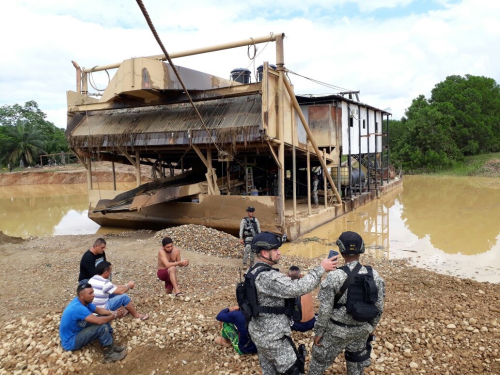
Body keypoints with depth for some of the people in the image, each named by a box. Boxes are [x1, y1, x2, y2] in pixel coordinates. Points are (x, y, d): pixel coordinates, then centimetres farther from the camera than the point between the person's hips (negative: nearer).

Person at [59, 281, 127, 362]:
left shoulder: (83, 301, -5)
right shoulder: (78, 308, -33)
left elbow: (98, 310, 8)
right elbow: (98, 321, -34)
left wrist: (113, 312, -9)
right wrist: (114, 316, -17)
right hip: (70, 342, -10)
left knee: (104, 319, 3)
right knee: (102, 327, -25)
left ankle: (111, 345, 8)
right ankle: (109, 354, -7)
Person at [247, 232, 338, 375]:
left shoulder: (253, 271, 4)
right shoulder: (267, 277, -29)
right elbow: (297, 288, -34)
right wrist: (321, 269, -28)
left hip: (258, 331, 10)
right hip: (272, 335, -10)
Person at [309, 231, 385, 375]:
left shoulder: (334, 277, -24)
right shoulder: (374, 275, -10)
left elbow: (325, 310, -18)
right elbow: (379, 307, 0)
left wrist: (318, 332, -4)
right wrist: (371, 327, 15)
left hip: (338, 330, -4)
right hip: (361, 329, 4)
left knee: (320, 357, 18)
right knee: (357, 360, 26)